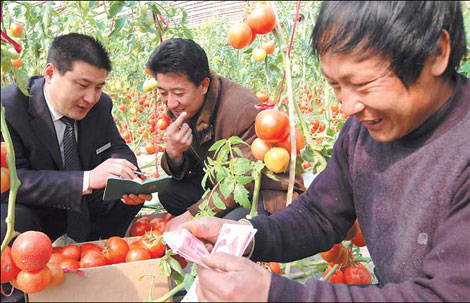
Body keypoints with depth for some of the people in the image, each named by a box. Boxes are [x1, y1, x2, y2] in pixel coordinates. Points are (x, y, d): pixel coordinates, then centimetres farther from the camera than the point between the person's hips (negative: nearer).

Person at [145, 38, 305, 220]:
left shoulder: (244, 111, -28)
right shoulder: (179, 105, -5)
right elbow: (181, 172, 1)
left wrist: (190, 215, -26)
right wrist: (173, 154, -24)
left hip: (270, 193, -7)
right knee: (168, 191, -9)